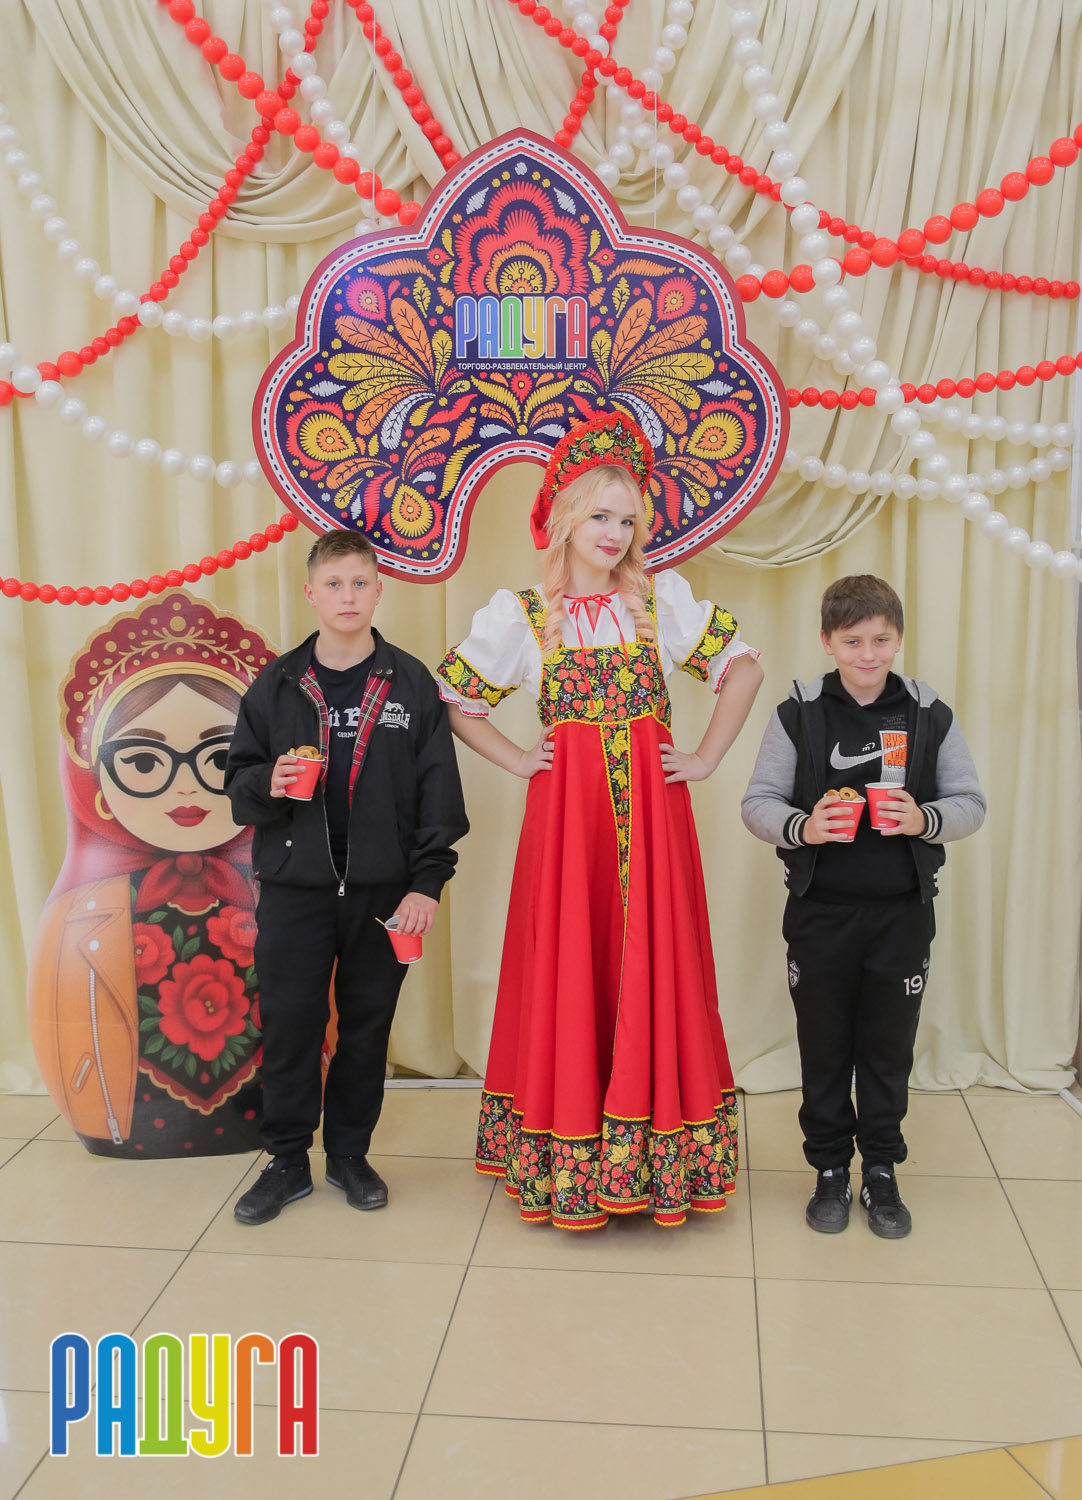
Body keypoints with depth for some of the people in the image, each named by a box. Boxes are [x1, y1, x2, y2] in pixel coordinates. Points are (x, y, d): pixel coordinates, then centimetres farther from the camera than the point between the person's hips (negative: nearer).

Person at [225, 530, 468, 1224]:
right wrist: (269, 783, -14)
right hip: (294, 887, 1)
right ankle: (288, 1160, 23)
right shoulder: (277, 685, 5)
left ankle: (350, 1154, 28)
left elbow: (438, 790, -1)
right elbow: (239, 784, 9)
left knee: (368, 1024, 9)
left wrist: (427, 881, -8)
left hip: (382, 889, 0)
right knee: (289, 1024, 5)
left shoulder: (410, 683, 1)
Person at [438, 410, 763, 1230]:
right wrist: (515, 760, 3)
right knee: (568, 970, 4)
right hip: (566, 809, -1)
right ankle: (566, 1164, 19)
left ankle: (656, 1152, 18)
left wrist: (706, 759, 2)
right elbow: (455, 700, 12)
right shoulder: (522, 613, 3)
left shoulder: (663, 598, 5)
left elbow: (744, 666, 9)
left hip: (652, 809, 1)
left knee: (652, 967, 4)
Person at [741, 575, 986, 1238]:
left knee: (890, 1047, 11)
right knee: (824, 1046, 10)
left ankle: (881, 1170, 30)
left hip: (902, 913, 1)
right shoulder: (798, 714, -3)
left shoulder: (932, 715, 0)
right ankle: (831, 1171, 28)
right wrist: (801, 827, -22)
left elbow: (971, 803, 3)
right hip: (820, 912, 0)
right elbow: (757, 802, -1)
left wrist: (924, 819, -18)